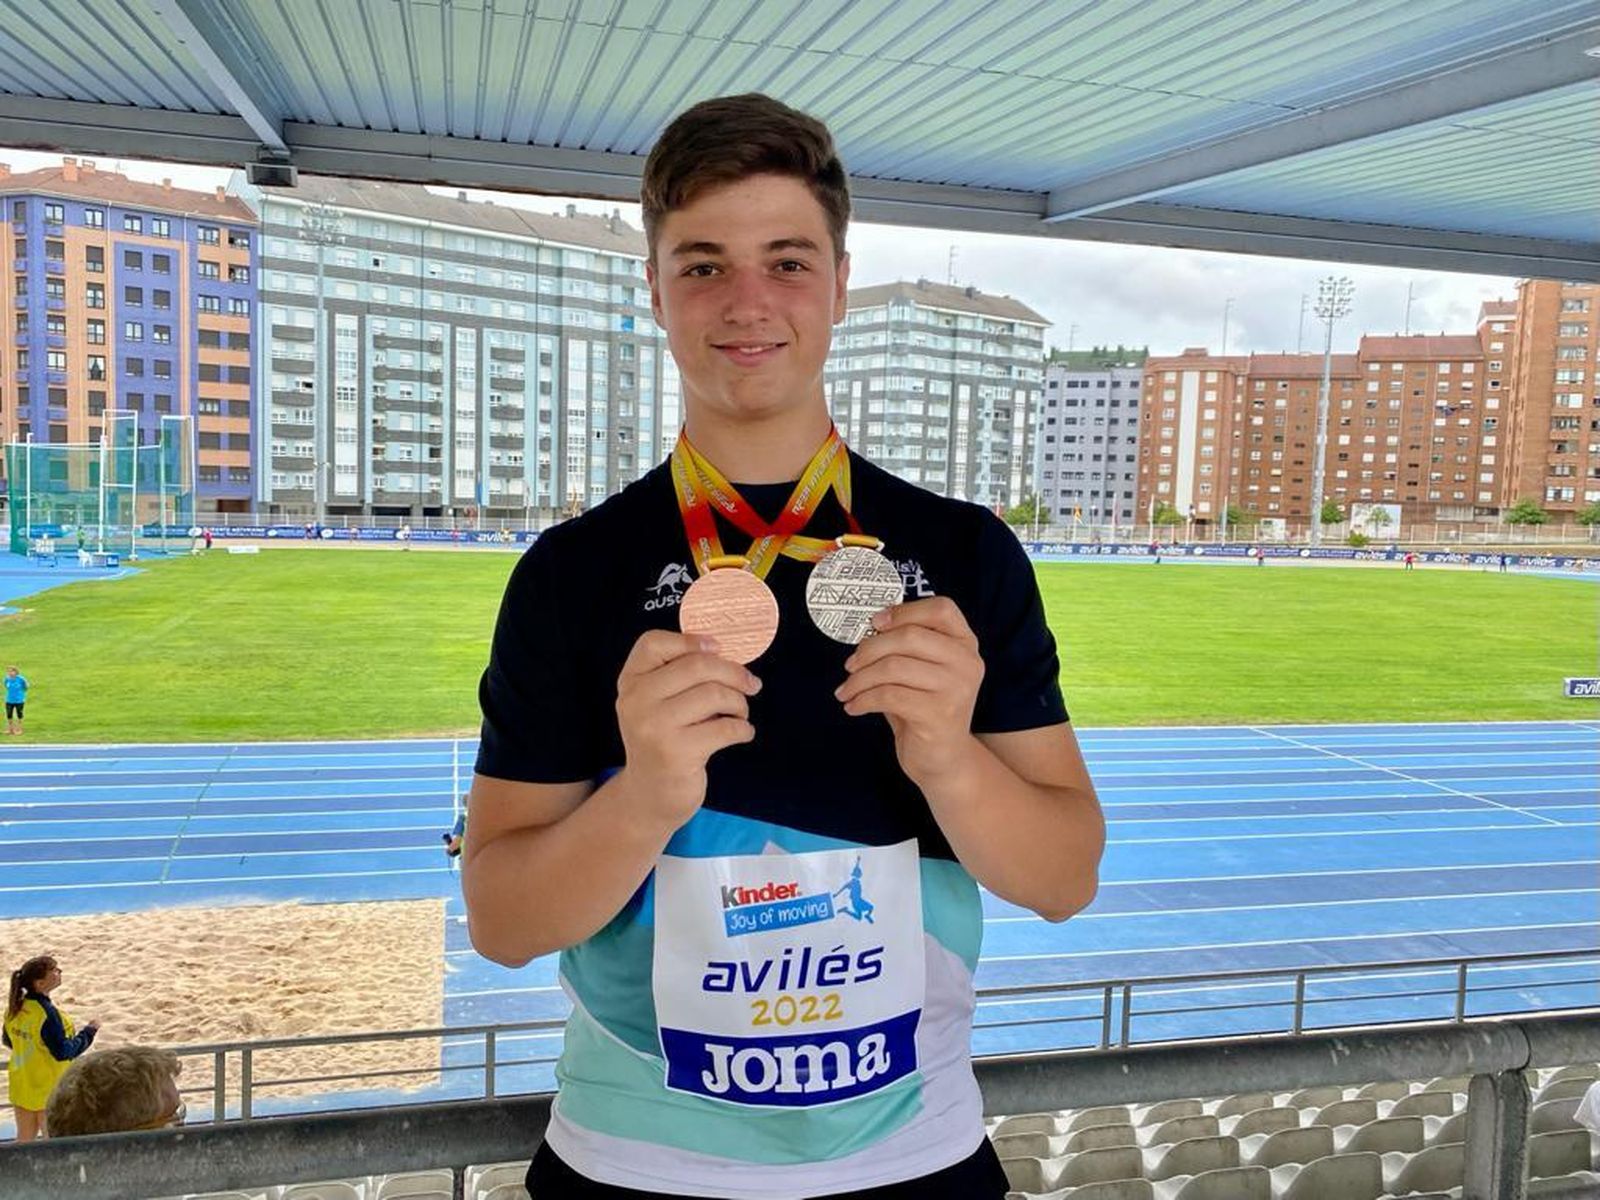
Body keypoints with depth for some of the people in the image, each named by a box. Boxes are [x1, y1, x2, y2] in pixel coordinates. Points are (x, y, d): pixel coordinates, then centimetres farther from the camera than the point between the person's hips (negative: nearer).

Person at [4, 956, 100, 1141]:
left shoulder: (15, 1008, -3)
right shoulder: (47, 1013, -27)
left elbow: (9, 1041, 12)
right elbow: (63, 1052, -24)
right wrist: (88, 1032, -14)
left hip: (21, 1087, 7)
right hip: (49, 1090, -7)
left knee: (24, 1139, 19)